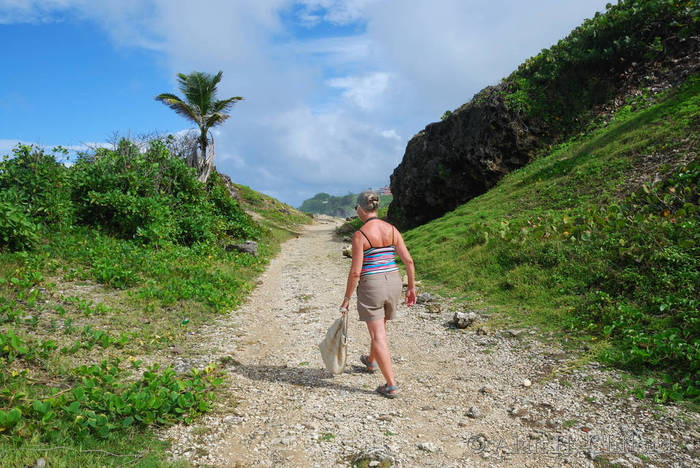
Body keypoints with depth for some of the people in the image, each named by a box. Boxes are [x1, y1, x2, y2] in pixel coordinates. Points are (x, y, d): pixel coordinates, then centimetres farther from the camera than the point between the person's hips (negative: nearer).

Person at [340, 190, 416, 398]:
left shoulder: (360, 235, -14)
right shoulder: (392, 229, 1)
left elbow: (355, 272, -14)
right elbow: (408, 260, 0)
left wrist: (347, 298, -4)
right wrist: (411, 288, 10)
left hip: (371, 286, -6)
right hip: (393, 282, 6)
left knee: (378, 337, 1)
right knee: (381, 326, 27)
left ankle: (391, 385, 0)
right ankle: (371, 361, 51)